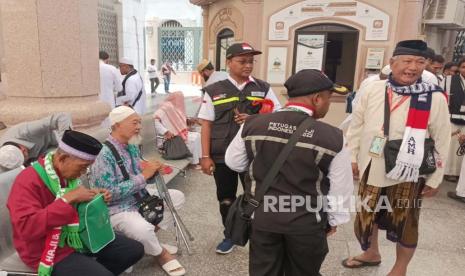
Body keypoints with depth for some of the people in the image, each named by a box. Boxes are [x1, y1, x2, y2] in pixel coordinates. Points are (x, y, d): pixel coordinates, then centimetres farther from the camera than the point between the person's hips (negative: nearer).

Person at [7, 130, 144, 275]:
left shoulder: (68, 173, 2)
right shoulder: (28, 181, -21)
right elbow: (26, 228, -32)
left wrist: (95, 197, -3)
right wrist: (67, 199, -33)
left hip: (78, 234, 8)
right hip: (52, 252, -7)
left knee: (135, 249, 5)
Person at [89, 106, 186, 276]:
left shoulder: (132, 146, 3)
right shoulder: (103, 155, -23)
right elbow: (111, 193, -28)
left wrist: (152, 170, -10)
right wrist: (144, 176, -27)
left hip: (139, 198, 9)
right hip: (116, 209, -9)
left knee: (177, 196, 6)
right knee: (143, 229, -36)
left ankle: (150, 241, 8)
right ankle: (160, 254, 0)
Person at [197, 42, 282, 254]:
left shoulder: (263, 89, 3)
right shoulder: (214, 91, 1)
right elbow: (206, 125, 0)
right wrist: (205, 156, -5)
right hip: (221, 156, 1)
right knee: (226, 198, 14)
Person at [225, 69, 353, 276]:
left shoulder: (253, 124, -9)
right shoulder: (332, 138, -16)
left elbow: (234, 162, 4)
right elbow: (340, 188, -6)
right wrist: (334, 220, 11)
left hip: (262, 215, 2)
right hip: (306, 222, -1)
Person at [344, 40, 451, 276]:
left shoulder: (435, 98, -11)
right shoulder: (372, 90, -6)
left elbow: (442, 141, -5)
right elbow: (357, 126, 4)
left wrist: (434, 180, -2)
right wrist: (352, 157, 5)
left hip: (408, 175, -2)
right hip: (371, 170, 3)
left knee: (404, 222, 13)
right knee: (366, 215, 19)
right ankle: (371, 253, 47)